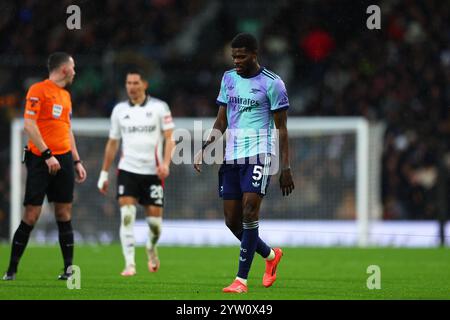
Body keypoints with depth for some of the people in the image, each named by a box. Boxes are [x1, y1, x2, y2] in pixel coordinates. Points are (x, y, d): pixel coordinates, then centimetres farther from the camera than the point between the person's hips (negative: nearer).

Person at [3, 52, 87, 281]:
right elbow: (29, 125, -14)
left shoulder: (65, 95, 18)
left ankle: (69, 268, 5)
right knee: (31, 215, -6)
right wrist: (47, 154, -18)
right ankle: (12, 269, 2)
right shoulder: (38, 90, -6)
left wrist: (77, 161, 18)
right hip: (40, 159, -7)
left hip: (63, 159, 7)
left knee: (64, 214, 4)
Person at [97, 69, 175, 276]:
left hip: (153, 172, -1)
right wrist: (104, 173, 15)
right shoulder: (119, 110, 8)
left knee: (154, 218, 1)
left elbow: (170, 138, -4)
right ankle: (129, 264, -15)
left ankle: (151, 249, 34)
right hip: (127, 171, 1)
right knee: (127, 216, -15)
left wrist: (165, 163, -19)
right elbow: (112, 143, 16)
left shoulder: (159, 107, -1)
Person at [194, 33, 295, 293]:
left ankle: (242, 280, -15)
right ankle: (271, 255, 30)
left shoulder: (272, 84, -4)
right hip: (231, 155, 6)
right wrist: (206, 149, 2)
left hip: (258, 154, -6)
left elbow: (281, 128, -2)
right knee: (232, 220, 4)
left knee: (249, 211, -17)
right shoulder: (229, 78, 13)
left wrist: (286, 168, -6)